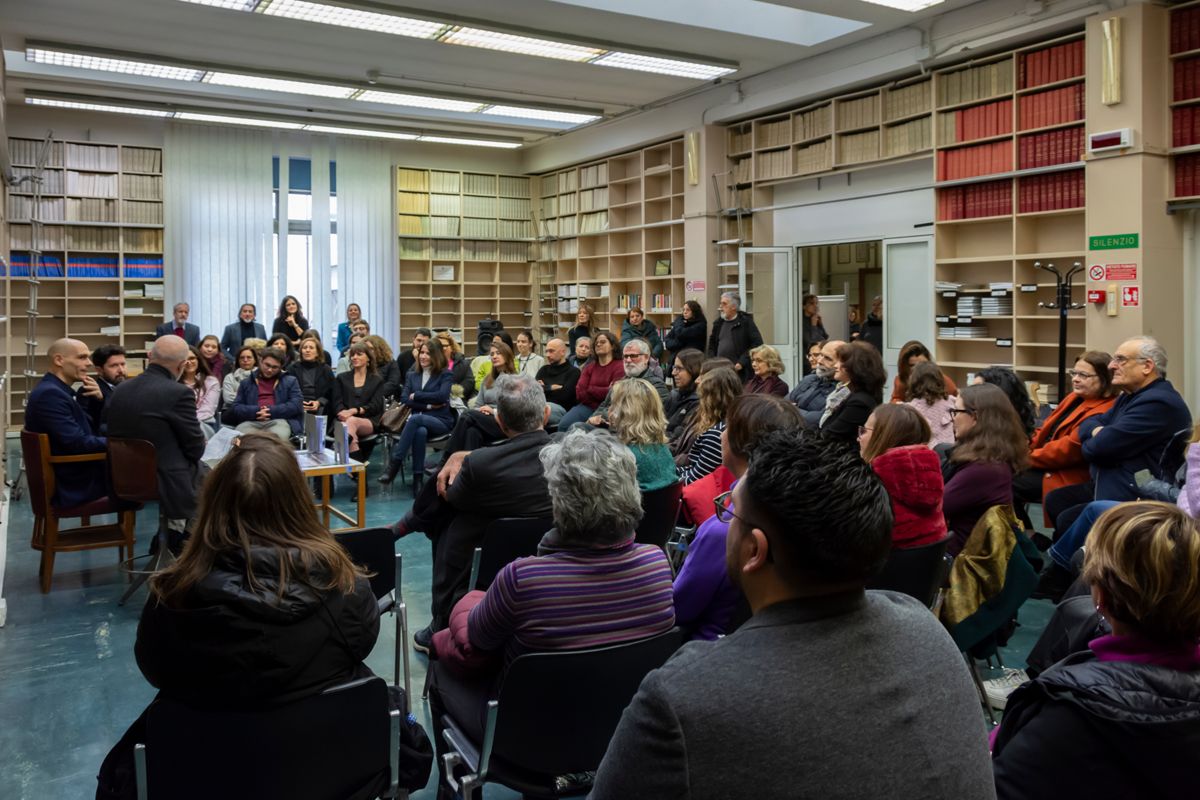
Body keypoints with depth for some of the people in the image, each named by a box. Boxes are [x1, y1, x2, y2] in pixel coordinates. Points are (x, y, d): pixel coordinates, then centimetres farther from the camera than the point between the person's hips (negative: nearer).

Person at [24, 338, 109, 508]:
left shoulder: (54, 390, 11)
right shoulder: (49, 393, -20)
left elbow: (90, 428, 15)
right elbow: (78, 443, -25)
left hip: (70, 477, 9)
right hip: (70, 485, -9)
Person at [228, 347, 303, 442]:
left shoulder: (290, 381, 20)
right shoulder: (246, 383, 25)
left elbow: (297, 405, 5)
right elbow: (235, 408, 15)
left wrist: (271, 411, -7)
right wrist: (257, 411, -5)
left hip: (279, 421, -1)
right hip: (251, 422, 2)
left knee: (278, 436, -39)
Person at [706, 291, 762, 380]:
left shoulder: (746, 321, -3)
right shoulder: (719, 322, 14)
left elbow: (757, 344, -9)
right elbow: (712, 344, 24)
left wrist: (742, 362, -14)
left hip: (740, 372, -5)